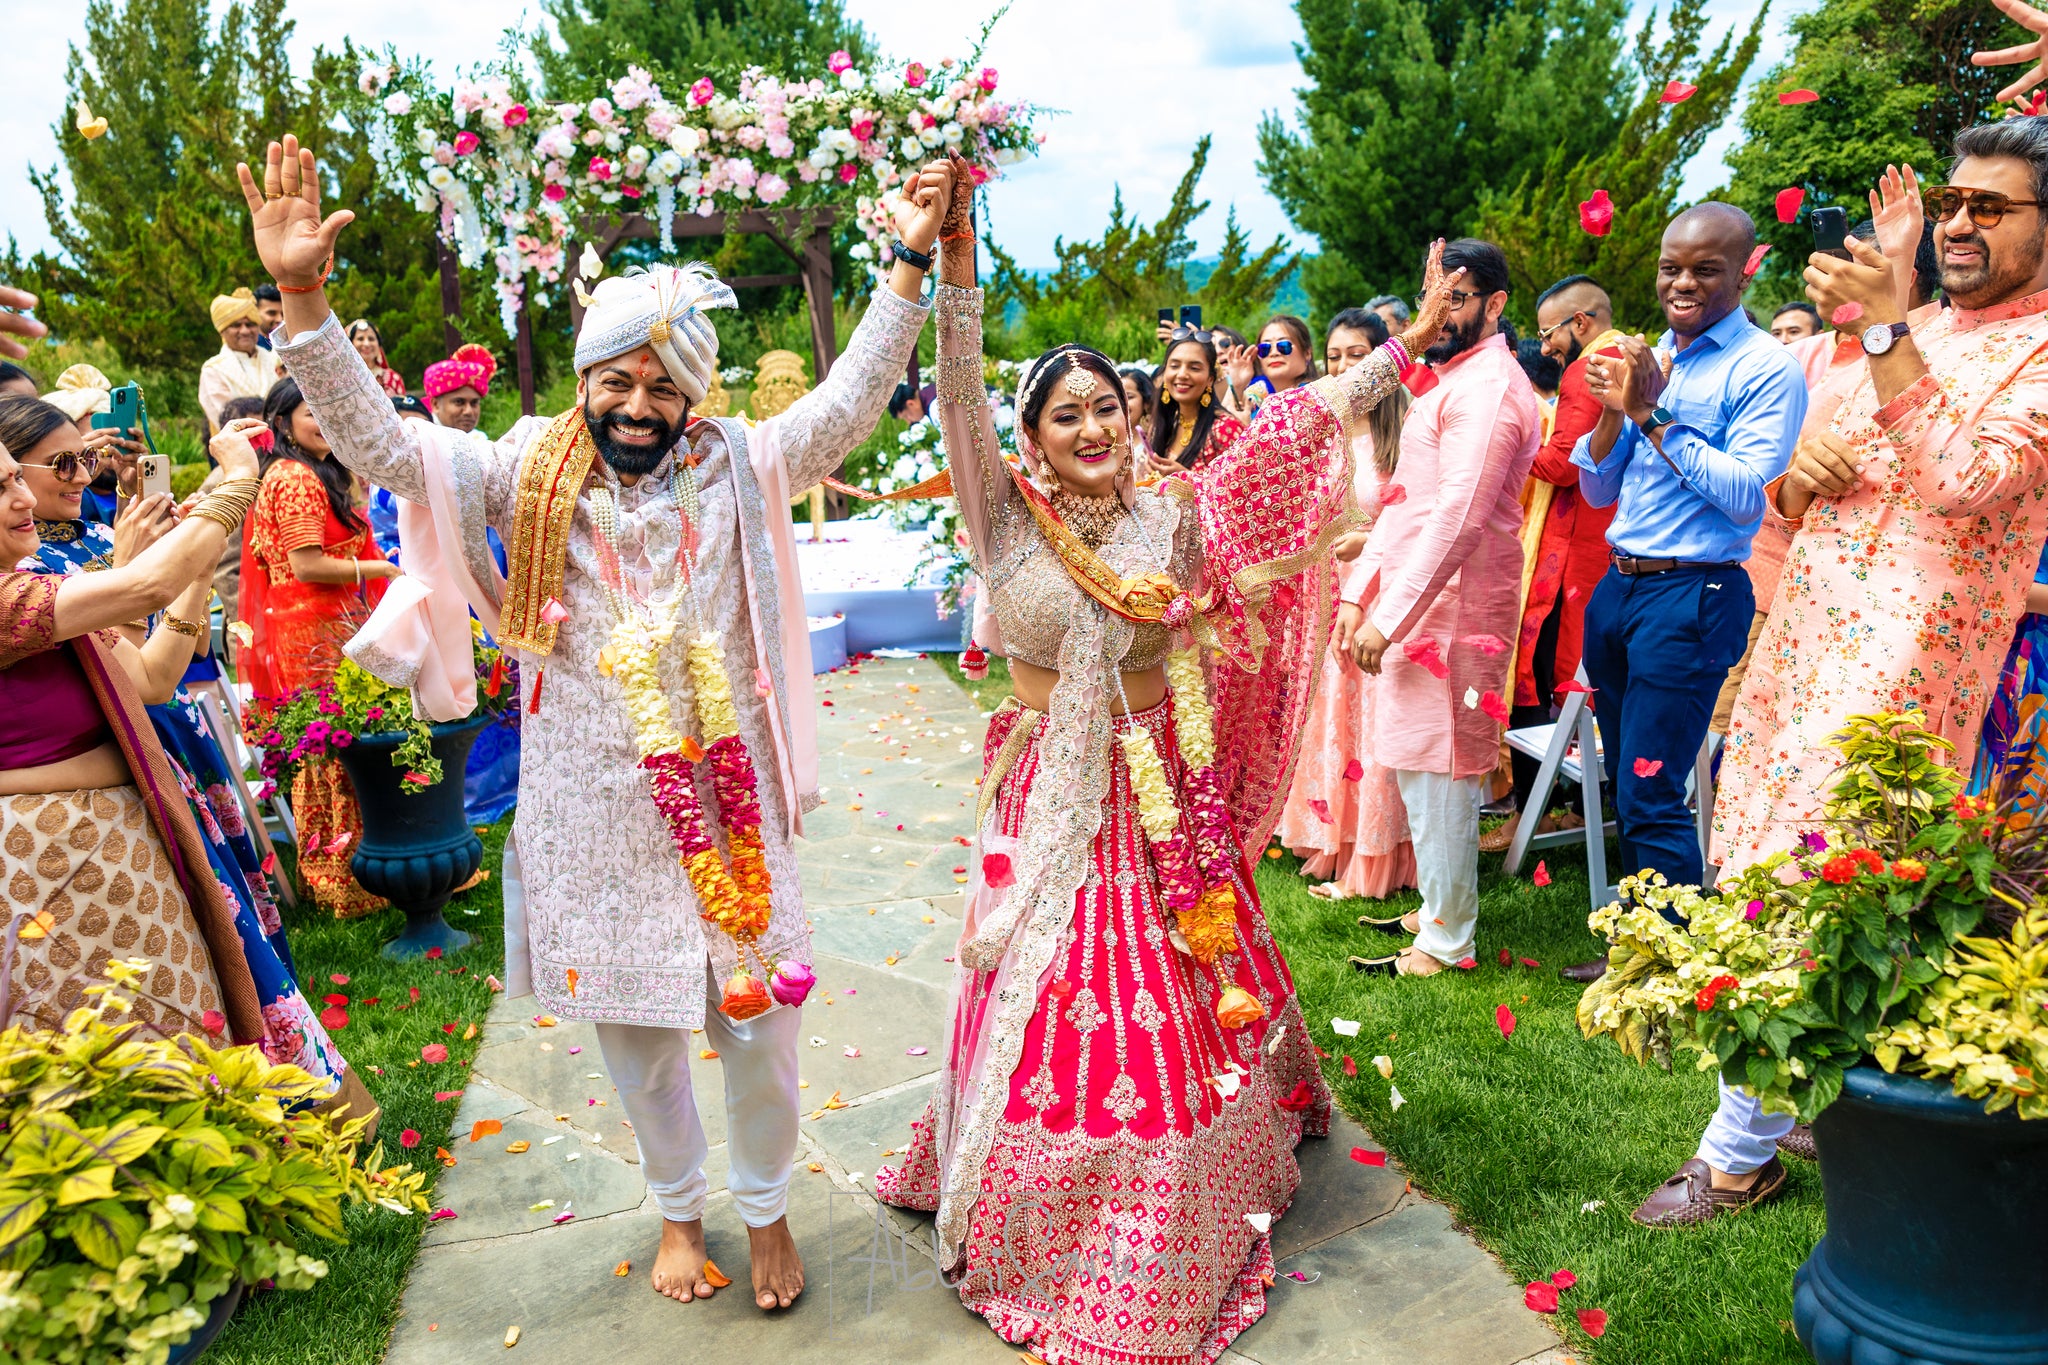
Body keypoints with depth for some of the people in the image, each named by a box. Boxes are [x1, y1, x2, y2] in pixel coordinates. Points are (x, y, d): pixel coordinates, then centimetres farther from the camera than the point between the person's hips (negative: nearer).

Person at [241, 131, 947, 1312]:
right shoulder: (533, 476, -3)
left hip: (727, 812, 0)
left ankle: (767, 1211, 37)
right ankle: (681, 1212, 43)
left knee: (757, 1034, 9)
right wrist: (303, 296, -20)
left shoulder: (737, 473, -2)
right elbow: (380, 442, -9)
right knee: (634, 1045, 16)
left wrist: (910, 264, -13)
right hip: (595, 825, 1)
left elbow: (852, 401, -5)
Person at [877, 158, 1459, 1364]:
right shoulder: (1007, 520, -6)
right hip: (1047, 799, -1)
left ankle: (1174, 1230, 29)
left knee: (1173, 1013, 9)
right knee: (1049, 1011, 7)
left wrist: (1411, 346, 0)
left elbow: (1299, 424, 0)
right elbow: (959, 399, -18)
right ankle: (1047, 1231, 30)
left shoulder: (1175, 515, -1)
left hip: (1163, 796, 2)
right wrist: (957, 250, -29)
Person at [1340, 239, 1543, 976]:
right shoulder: (1450, 382, 21)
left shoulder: (1487, 387, -13)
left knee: (1435, 769, -4)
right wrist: (1359, 591, 14)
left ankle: (1445, 942, 7)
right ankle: (1437, 908, 28)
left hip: (1450, 606, -10)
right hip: (1421, 601, 10)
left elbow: (1458, 518, -22)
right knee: (1423, 764, 15)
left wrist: (1390, 615, -22)